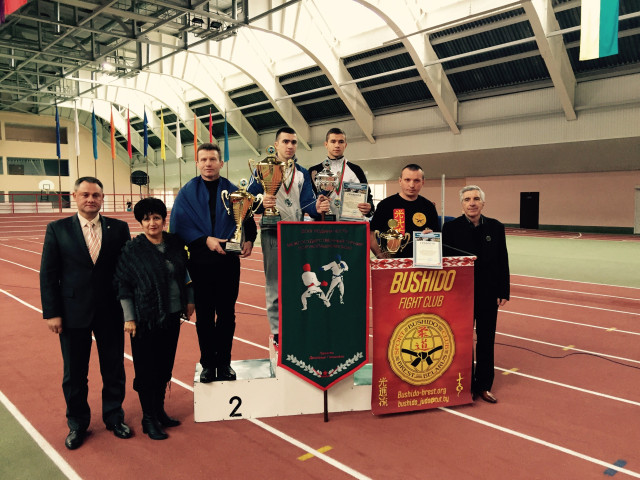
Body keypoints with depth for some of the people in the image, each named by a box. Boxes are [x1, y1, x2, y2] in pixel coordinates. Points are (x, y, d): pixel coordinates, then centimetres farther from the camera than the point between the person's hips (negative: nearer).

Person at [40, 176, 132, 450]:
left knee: (114, 369, 13)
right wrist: (51, 313, -7)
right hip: (73, 312, 0)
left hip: (110, 312, 1)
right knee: (74, 374, 13)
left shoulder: (119, 228, 0)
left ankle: (114, 417, 33)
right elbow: (48, 274, -2)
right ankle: (77, 424, 33)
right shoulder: (57, 229, -1)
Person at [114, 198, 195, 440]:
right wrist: (129, 318, -10)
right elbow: (123, 286, -7)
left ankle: (160, 411, 31)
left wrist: (189, 300, 13)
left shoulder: (175, 243, 3)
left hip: (172, 317, 5)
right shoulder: (132, 250, -9)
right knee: (146, 370, 4)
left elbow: (184, 272, 15)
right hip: (146, 319, -4)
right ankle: (149, 419, 19)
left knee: (165, 366, 14)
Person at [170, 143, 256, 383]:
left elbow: (248, 220, 5)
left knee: (227, 314, 7)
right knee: (204, 315, 6)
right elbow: (178, 225, -5)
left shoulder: (233, 191, 7)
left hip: (228, 261, 1)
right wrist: (205, 240, -17)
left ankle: (224, 362, 20)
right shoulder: (187, 192, 4)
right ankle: (208, 363, 18)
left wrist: (249, 240, -15)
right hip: (200, 262, 0)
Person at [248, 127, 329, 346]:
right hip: (272, 232, -3)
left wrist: (317, 207, -21)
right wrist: (261, 203, -25)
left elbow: (307, 204, 1)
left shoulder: (302, 173, 13)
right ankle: (278, 333, 6)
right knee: (275, 286, -2)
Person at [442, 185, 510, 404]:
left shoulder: (496, 227, 2)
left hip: (488, 294, 2)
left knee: (486, 341, 10)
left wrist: (503, 292, 1)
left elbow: (502, 262, 4)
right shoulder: (451, 227, -5)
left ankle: (483, 385, 24)